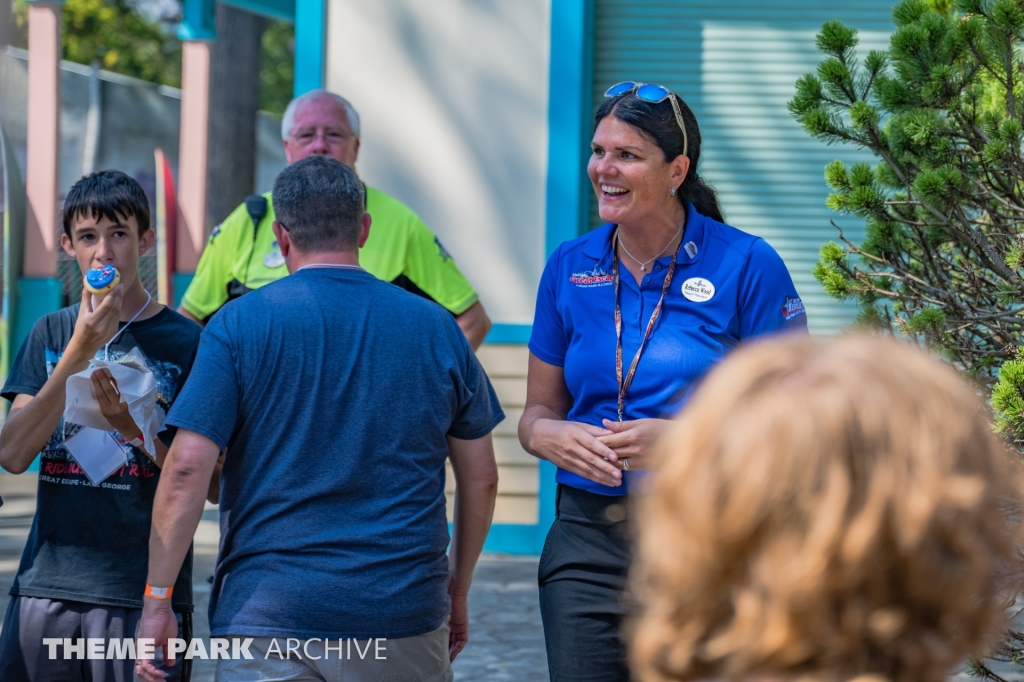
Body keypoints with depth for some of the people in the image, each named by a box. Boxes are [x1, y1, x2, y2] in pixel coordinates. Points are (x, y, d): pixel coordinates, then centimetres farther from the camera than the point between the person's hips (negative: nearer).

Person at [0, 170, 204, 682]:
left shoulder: (185, 341, -1)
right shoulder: (52, 333, 9)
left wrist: (134, 427, -18)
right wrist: (81, 351, -12)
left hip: (142, 595, -3)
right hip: (46, 583, 3)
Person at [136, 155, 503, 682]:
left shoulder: (240, 324, -2)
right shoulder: (436, 328, 6)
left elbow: (187, 470, -9)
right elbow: (481, 477, 11)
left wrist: (157, 601, -3)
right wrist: (458, 591, 23)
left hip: (268, 619, -2)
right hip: (404, 619, 2)